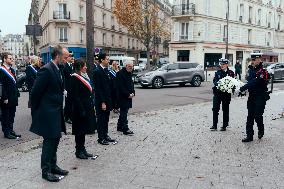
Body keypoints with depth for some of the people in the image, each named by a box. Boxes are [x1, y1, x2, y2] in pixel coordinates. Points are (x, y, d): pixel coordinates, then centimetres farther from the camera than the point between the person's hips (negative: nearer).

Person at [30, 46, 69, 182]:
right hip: (48, 113, -9)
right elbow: (35, 92, -17)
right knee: (49, 141, 1)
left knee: (55, 140, 17)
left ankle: (53, 166, 31)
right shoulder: (46, 70, -19)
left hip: (56, 111, 9)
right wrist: (36, 112, -8)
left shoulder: (57, 70, 10)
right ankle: (46, 171, 15)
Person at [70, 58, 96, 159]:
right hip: (81, 108, -9)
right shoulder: (75, 78, -14)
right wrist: (81, 110, -21)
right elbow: (75, 96, -18)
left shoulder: (84, 76, 13)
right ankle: (79, 151, 14)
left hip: (88, 108, 9)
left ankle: (82, 149, 26)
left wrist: (92, 105, 12)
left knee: (83, 129, 15)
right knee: (80, 130, 2)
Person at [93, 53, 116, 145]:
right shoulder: (97, 71, -15)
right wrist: (102, 102, -19)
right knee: (101, 119, 3)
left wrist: (109, 100, 9)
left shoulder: (106, 70, 10)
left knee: (106, 118, 15)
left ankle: (105, 135, 27)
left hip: (107, 99, 8)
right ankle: (101, 138, 13)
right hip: (101, 100, -8)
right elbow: (98, 88, -17)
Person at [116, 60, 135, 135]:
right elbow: (121, 87, -19)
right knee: (124, 112, -7)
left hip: (128, 96, 9)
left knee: (123, 112, 15)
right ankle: (125, 129, -4)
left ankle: (120, 127, 25)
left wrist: (132, 93, 4)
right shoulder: (120, 73, -14)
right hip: (122, 97, -9)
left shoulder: (129, 73, 14)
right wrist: (128, 94, -18)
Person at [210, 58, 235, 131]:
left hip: (226, 93, -2)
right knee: (215, 109, -1)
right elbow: (214, 81, -1)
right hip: (217, 93, 2)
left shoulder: (230, 73, 2)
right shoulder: (218, 72, 8)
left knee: (225, 110, 6)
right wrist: (217, 83, -23)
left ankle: (224, 126, 17)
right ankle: (214, 125, 7)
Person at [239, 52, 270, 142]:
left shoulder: (262, 71, -16)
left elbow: (254, 82, -25)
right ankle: (249, 136, 11)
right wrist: (243, 90, 0)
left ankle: (261, 130, 27)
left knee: (257, 116, -2)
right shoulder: (251, 69, 9)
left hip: (260, 97, -7)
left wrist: (242, 88, -27)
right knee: (250, 116, 6)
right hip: (251, 96, 7)